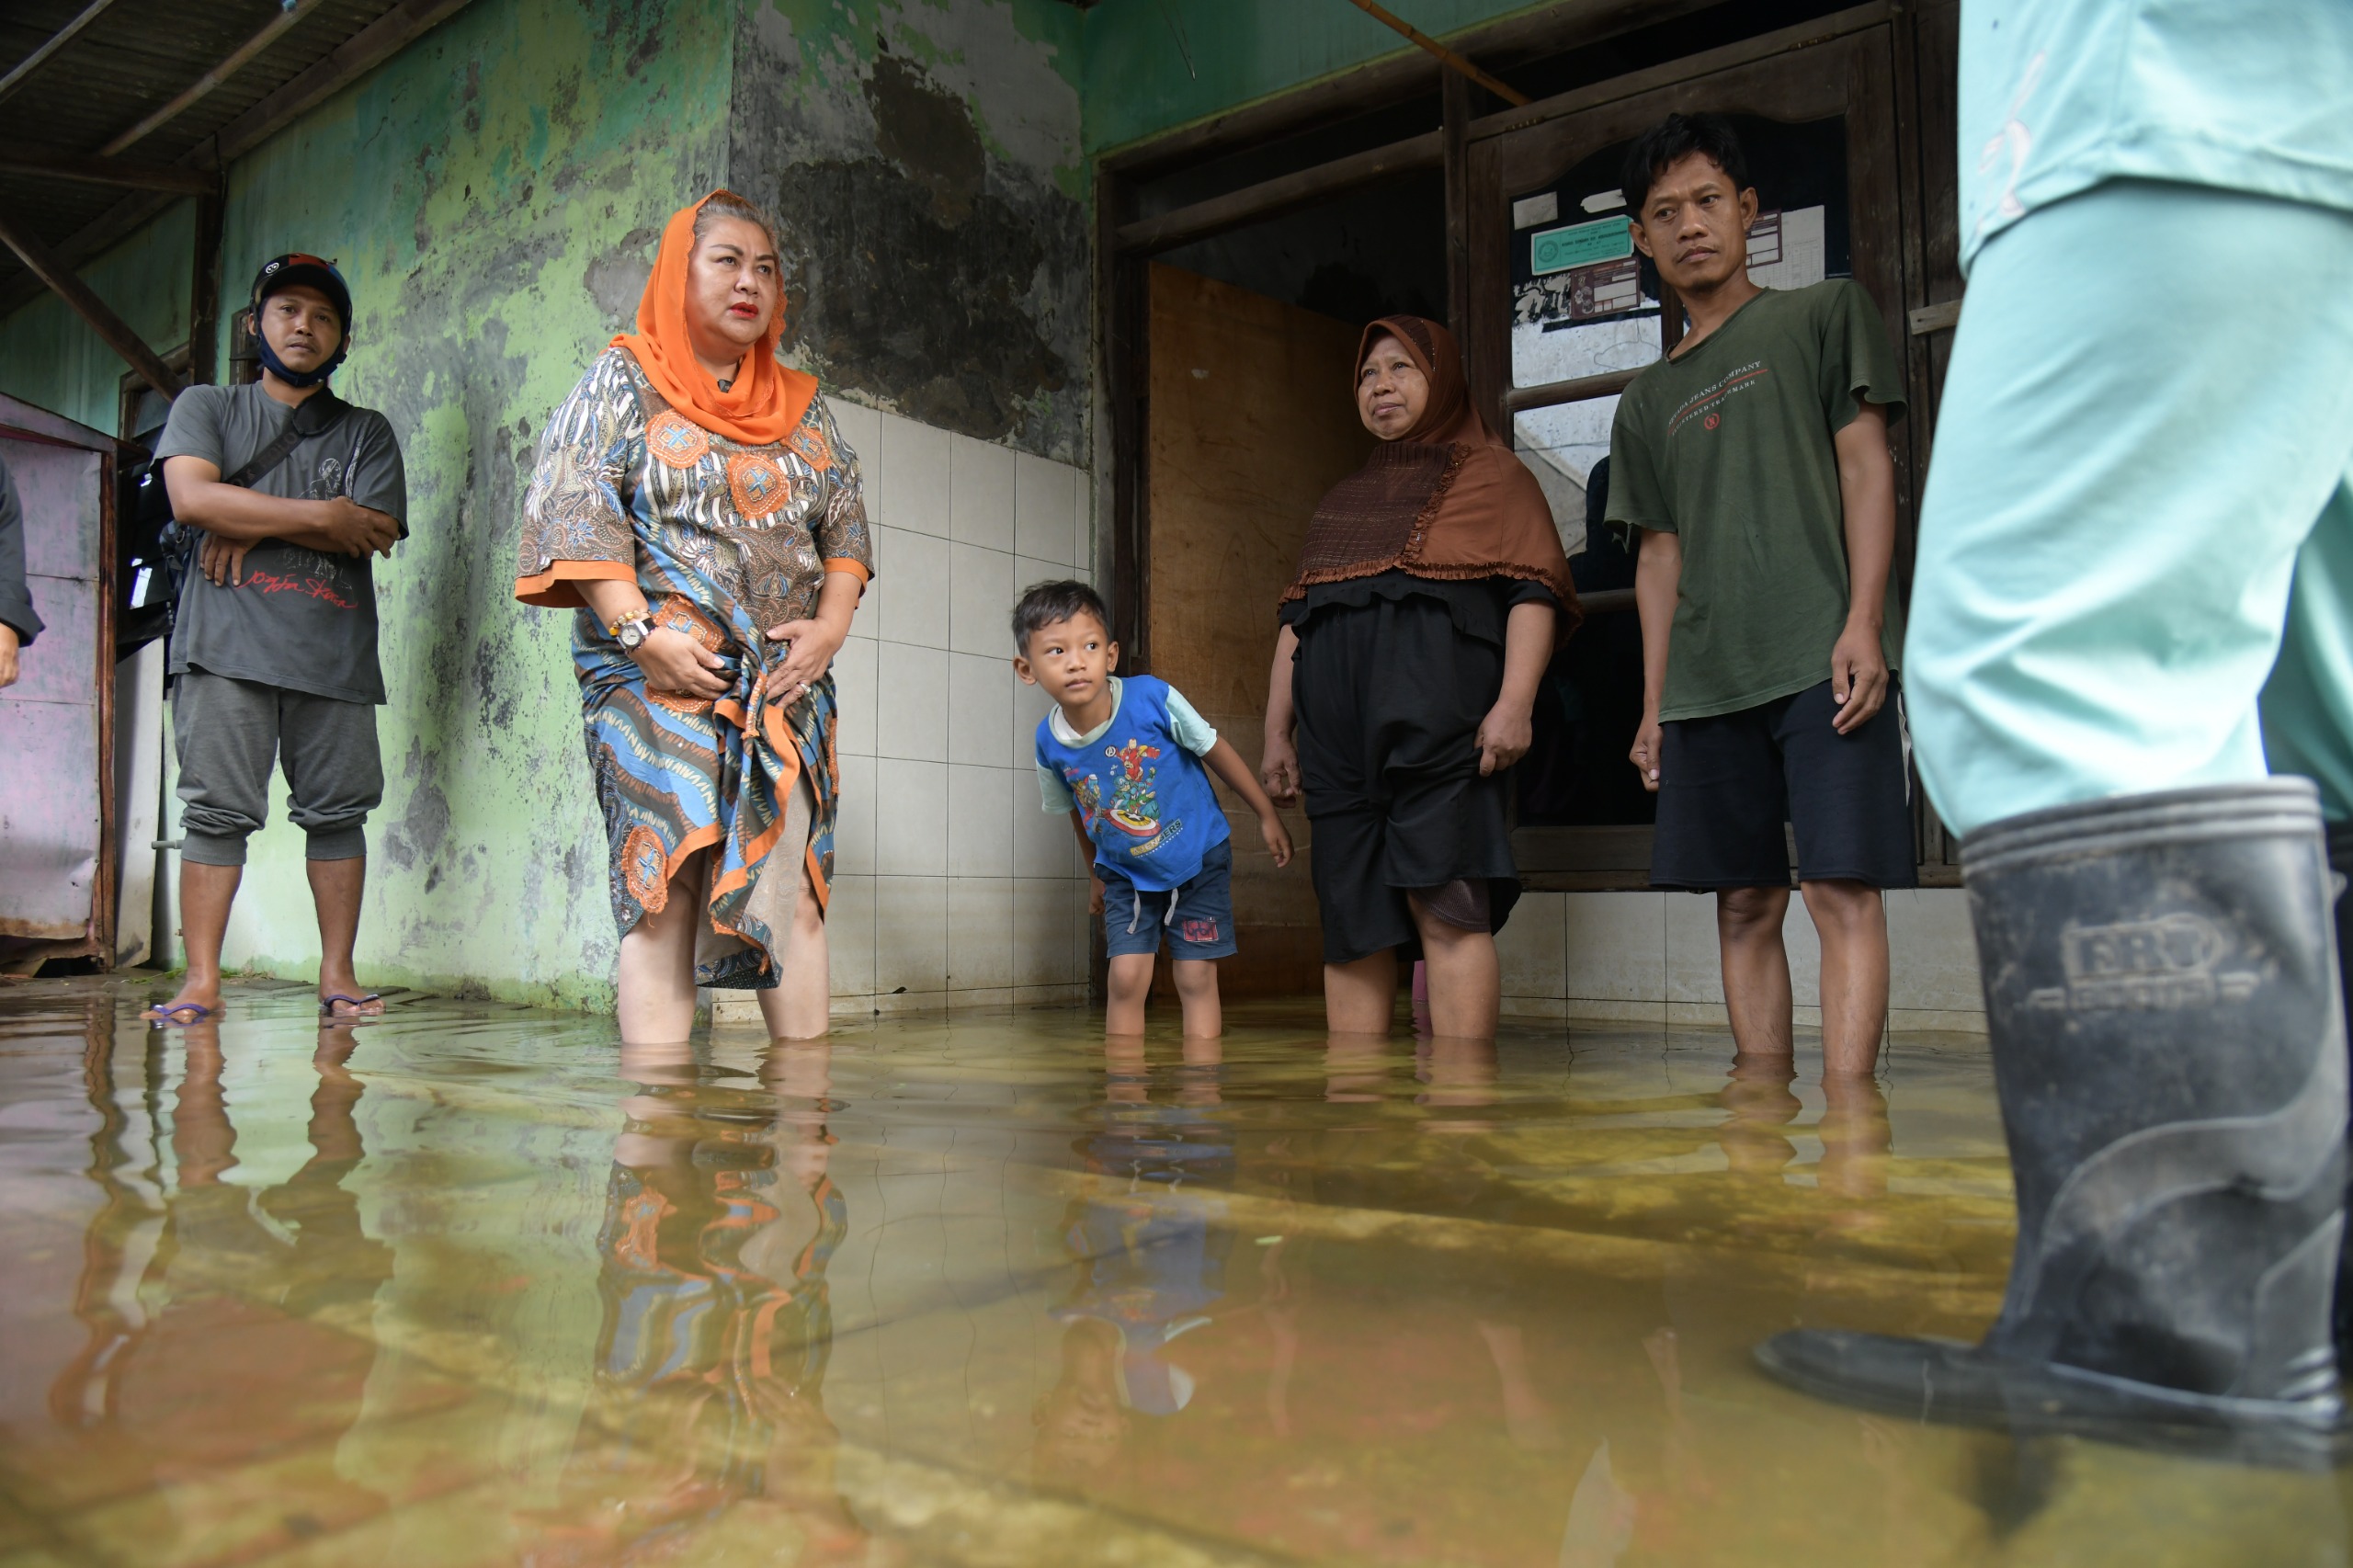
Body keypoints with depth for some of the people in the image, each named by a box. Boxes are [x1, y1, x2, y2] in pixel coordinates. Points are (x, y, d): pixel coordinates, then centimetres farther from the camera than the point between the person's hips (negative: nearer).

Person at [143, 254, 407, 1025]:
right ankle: (200, 980, -2)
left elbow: (378, 531, 0)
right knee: (218, 807, -5)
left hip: (333, 649, 1)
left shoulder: (366, 431, 17)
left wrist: (255, 524, -5)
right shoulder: (205, 408, 17)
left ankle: (337, 975, 4)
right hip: (227, 642, -1)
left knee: (337, 809, -1)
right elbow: (192, 498, -3)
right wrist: (324, 515, -5)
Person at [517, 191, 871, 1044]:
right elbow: (577, 514, -3)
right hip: (660, 677, -3)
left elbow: (846, 525, 16)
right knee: (665, 890, -11)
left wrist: (829, 628, -1)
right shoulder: (623, 380, 7)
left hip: (786, 680, 4)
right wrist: (642, 633, -14)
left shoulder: (801, 406, 20)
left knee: (795, 894, -4)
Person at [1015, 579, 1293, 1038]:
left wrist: (1268, 815, -2)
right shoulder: (1049, 742, -13)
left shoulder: (1153, 698, -24)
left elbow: (1215, 750, -9)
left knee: (1195, 979, -1)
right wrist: (1097, 878, 18)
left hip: (1199, 859, -2)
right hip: (1125, 874, 2)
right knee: (1126, 979, -6)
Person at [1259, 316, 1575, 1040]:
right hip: (1338, 727, 6)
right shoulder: (1344, 496, 30)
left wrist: (1514, 703, -14)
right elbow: (1295, 620, 27)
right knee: (1348, 921, 1)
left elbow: (1534, 591, 0)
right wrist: (1277, 729, 18)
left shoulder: (1489, 469, 13)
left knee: (1445, 904, -12)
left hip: (1437, 706, -5)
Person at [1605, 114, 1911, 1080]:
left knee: (1840, 887, -13)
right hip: (1708, 678, 4)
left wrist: (1863, 620, -11)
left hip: (1824, 657, -4)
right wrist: (1654, 706, 11)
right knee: (1744, 906, 3)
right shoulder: (1649, 401, 21)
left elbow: (1865, 463, 2)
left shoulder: (1823, 314, 12)